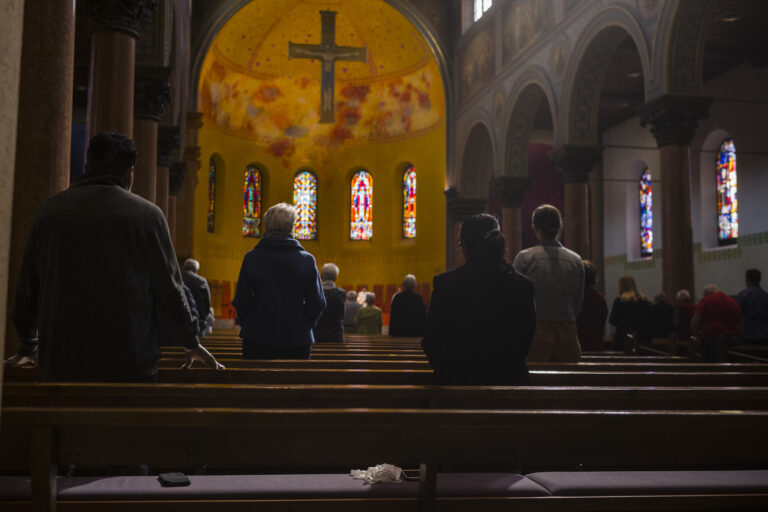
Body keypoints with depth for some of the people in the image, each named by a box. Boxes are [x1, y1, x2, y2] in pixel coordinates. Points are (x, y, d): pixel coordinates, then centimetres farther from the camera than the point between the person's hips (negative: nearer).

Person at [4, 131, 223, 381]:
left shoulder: (49, 211, 5)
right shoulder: (147, 214, -6)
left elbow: (27, 288, 13)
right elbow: (169, 289, -2)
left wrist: (28, 344, 28)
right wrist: (192, 343, 12)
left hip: (60, 367, 3)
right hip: (128, 368, -3)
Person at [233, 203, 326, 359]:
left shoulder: (252, 258, -5)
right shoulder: (307, 260, -4)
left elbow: (240, 301, -3)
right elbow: (318, 303, -2)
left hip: (258, 339, 0)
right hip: (297, 341, 0)